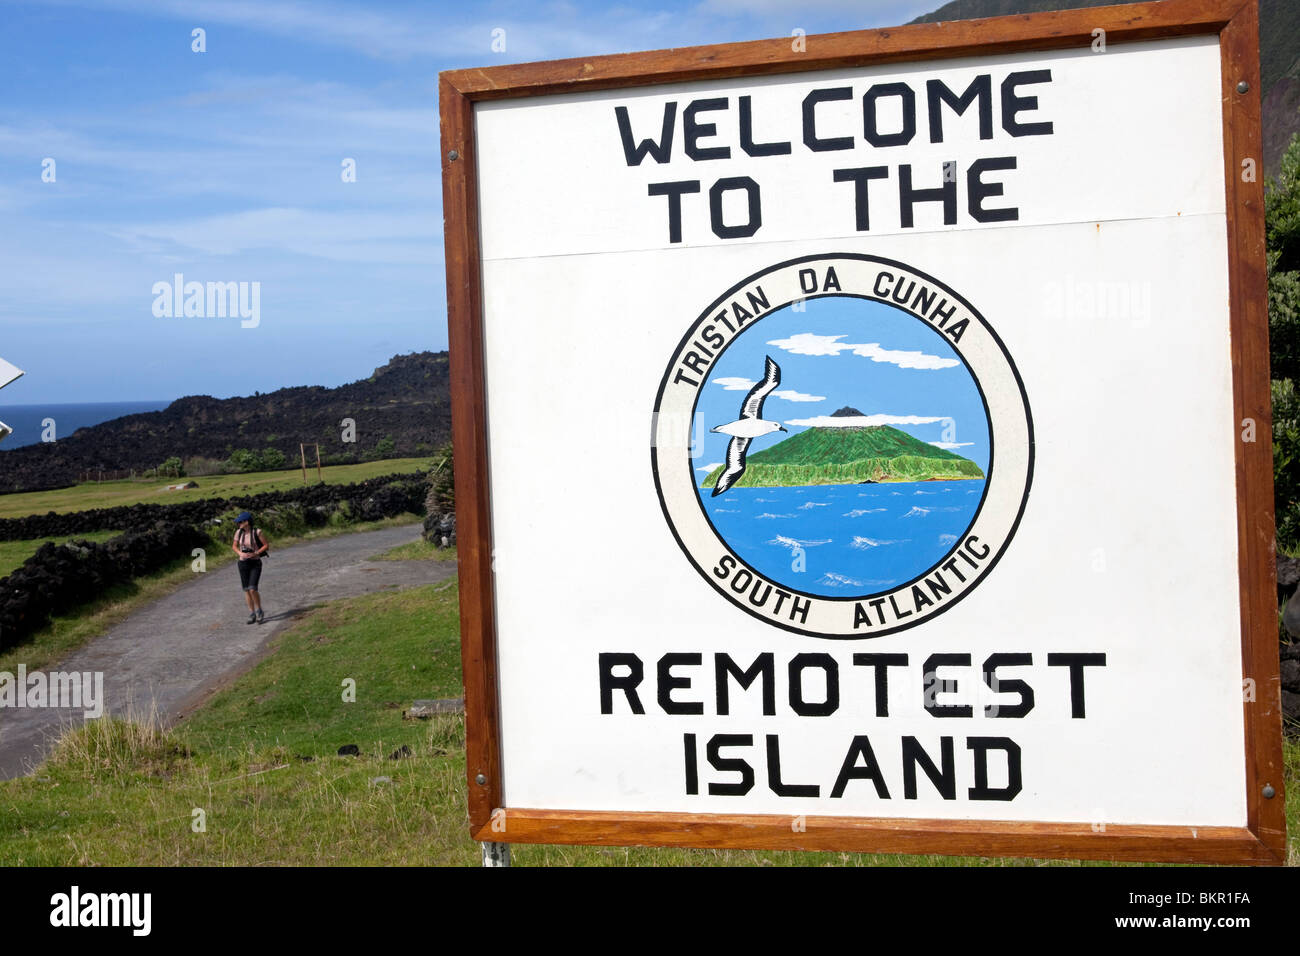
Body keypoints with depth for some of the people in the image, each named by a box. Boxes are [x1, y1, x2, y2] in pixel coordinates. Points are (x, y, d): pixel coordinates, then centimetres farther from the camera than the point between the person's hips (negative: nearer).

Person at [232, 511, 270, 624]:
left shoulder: (257, 532, -14)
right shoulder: (239, 532, -1)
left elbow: (266, 545, -7)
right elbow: (234, 546, 10)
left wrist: (254, 554, -18)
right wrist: (241, 554, -10)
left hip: (255, 564, -4)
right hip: (243, 564, 4)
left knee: (252, 589, -15)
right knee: (246, 590, 4)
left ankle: (259, 612, 6)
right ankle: (252, 615, 15)